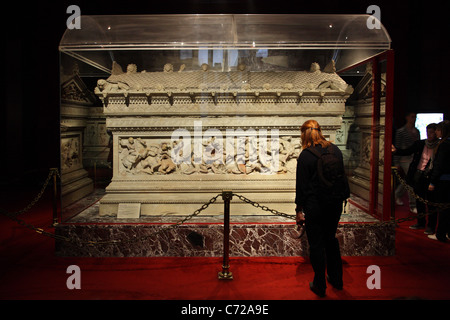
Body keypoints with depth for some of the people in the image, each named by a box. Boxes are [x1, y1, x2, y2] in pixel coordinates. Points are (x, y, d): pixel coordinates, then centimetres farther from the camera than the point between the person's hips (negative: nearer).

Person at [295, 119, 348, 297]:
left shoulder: (305, 155, -14)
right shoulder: (335, 150, 3)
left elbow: (302, 185, -12)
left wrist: (299, 209, -5)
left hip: (315, 206, -6)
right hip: (335, 204, 6)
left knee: (316, 244, 6)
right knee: (331, 239, 22)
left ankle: (320, 286, 17)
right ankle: (336, 279, 33)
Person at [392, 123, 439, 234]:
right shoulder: (420, 144, 4)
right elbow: (407, 151, 3)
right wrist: (396, 151, -15)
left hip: (430, 178, -5)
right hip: (417, 176, 5)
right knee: (419, 200, 16)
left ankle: (431, 226, 17)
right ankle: (421, 222, 32)